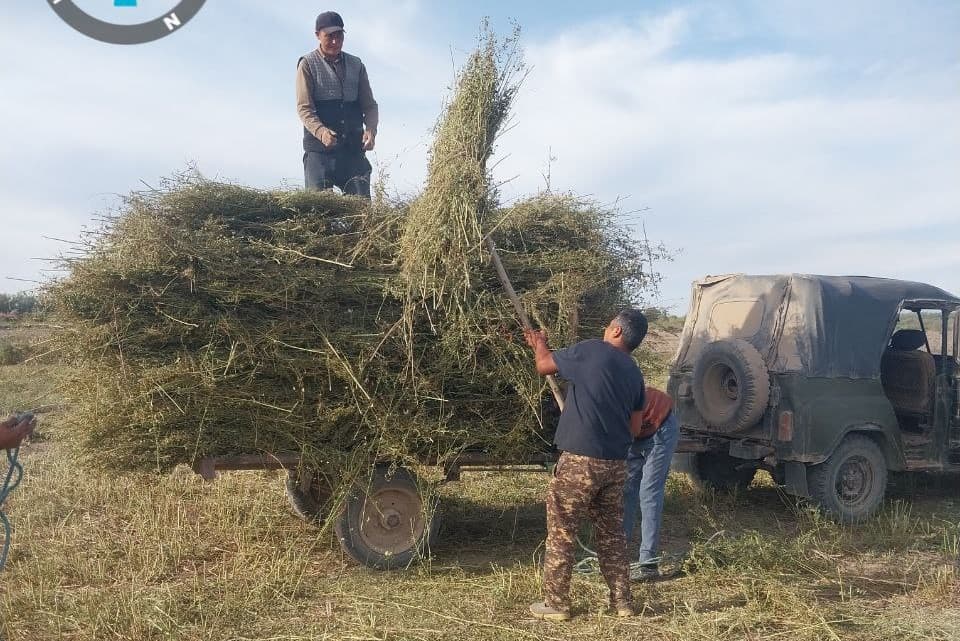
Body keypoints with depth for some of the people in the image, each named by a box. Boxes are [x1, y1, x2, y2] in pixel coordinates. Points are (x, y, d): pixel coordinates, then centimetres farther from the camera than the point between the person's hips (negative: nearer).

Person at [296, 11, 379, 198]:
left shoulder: (356, 65, 16)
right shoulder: (308, 64, 4)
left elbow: (369, 105, 13)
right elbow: (304, 108, -5)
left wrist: (371, 129, -9)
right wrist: (321, 132, -24)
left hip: (354, 148, 3)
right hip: (319, 149, -3)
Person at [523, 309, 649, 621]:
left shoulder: (592, 350, -9)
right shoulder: (634, 373, 11)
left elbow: (544, 365, 2)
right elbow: (634, 427, 16)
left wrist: (539, 343, 22)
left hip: (580, 461, -6)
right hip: (616, 464, 6)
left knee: (561, 534, 4)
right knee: (611, 534, 17)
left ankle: (556, 604, 10)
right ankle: (622, 601, 23)